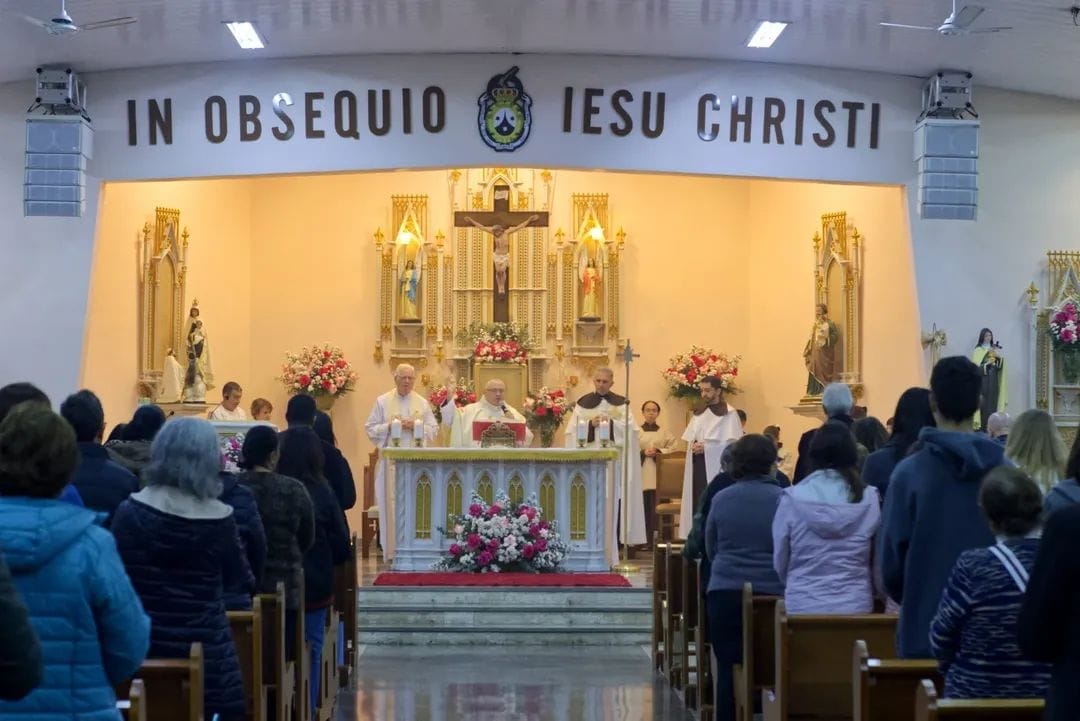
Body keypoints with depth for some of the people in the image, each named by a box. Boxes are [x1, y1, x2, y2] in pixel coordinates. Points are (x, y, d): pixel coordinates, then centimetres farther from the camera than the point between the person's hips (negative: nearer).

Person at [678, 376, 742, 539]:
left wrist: (707, 446, -16)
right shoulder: (699, 414, 17)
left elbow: (733, 442, -12)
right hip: (697, 467, 6)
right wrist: (693, 446, -5)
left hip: (716, 469, -6)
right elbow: (690, 439, 18)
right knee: (698, 504, 3)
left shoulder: (728, 414, -4)